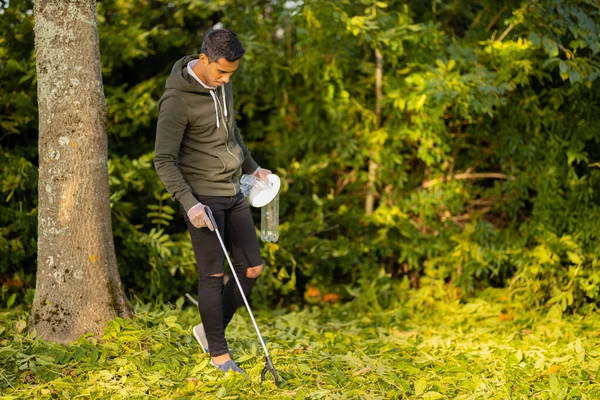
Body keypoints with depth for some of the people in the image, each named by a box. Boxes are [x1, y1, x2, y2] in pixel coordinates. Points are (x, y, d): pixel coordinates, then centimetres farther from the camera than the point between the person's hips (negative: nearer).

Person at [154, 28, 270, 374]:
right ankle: (219, 354, 11)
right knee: (214, 274, -2)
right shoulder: (177, 100, -19)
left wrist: (252, 168, 30)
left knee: (252, 269, 7)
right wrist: (189, 203, -25)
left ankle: (210, 330, 23)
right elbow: (164, 160, -17)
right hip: (202, 197, -8)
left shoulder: (223, 85, 5)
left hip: (233, 193, 8)